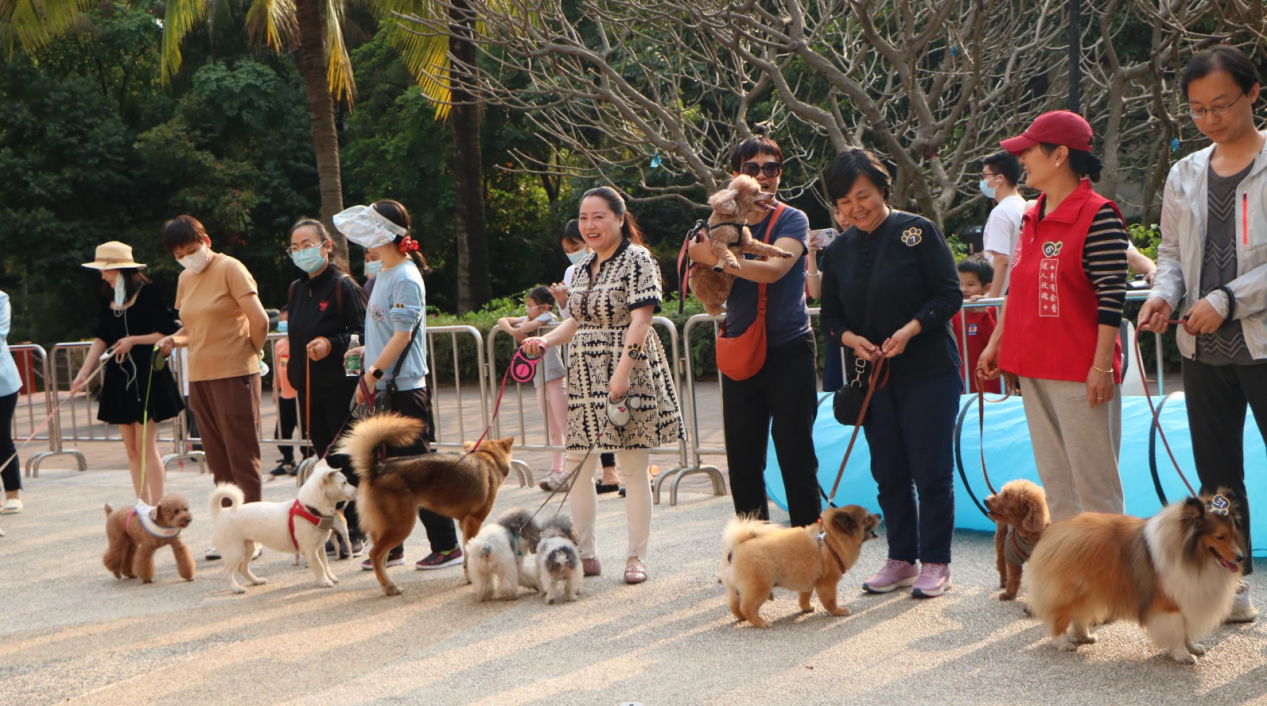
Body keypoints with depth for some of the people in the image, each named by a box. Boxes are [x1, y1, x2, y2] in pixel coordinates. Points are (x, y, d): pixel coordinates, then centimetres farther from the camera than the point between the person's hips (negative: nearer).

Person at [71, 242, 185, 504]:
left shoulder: (148, 293, -9)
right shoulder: (108, 298, 9)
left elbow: (168, 332, -9)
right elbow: (101, 338, 9)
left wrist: (133, 341, -14)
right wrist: (83, 373, 1)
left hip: (146, 375, -6)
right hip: (119, 377, 6)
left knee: (145, 445, -9)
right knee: (131, 448, 7)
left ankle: (156, 508, -6)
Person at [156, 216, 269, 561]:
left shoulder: (230, 269, -9)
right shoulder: (185, 280, 14)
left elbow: (259, 320, -14)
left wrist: (250, 352, 0)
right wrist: (174, 340, 4)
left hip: (234, 376, -7)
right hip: (199, 377, 7)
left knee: (242, 458, -4)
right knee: (218, 461, 11)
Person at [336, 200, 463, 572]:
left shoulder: (406, 278, -14)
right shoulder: (383, 275, 14)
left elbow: (402, 335, -20)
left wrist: (374, 371, -19)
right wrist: (366, 351, 10)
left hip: (404, 388, -9)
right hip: (381, 389, 9)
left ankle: (446, 545, 3)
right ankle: (390, 547, 21)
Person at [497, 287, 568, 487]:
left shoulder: (547, 317, -6)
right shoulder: (530, 320, 16)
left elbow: (525, 328, -22)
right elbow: (502, 321, 15)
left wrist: (525, 322, 1)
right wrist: (514, 331, -4)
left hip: (556, 379, -9)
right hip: (540, 382, 9)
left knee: (567, 428, -8)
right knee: (553, 432, 13)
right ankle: (557, 471, 17)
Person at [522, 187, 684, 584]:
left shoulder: (637, 260, -8)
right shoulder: (583, 268, 15)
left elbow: (640, 319, -15)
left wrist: (622, 372, -23)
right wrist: (546, 341, 2)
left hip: (628, 375, -7)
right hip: (584, 376, 7)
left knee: (634, 467, -1)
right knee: (576, 465, 5)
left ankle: (636, 557, 8)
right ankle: (585, 554, 14)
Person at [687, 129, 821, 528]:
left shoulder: (792, 220, -3)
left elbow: (772, 269, -23)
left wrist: (716, 257, -20)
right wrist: (702, 268, -12)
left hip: (789, 349, -4)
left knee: (795, 451, -3)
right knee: (742, 455, 7)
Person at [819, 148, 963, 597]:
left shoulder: (917, 232, -7)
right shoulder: (837, 252, 7)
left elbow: (950, 295, -8)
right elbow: (830, 315, 11)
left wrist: (911, 329, -22)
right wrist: (851, 338, -10)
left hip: (928, 372, -5)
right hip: (872, 375, 5)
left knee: (931, 472, -2)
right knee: (889, 474, 10)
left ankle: (935, 563, 9)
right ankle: (901, 560, 21)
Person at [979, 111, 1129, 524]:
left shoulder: (1098, 217, -13)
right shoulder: (1033, 218, 12)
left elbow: (1111, 297, -15)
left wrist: (1102, 366, -18)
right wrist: (996, 343, 19)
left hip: (1079, 369, -8)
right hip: (1034, 366, 8)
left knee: (1092, 481, -3)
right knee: (1053, 478, 13)